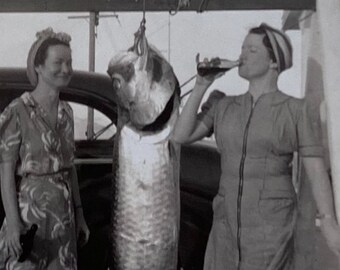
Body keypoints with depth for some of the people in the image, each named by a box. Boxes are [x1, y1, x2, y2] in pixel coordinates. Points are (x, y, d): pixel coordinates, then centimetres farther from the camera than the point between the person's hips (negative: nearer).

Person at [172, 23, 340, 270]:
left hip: (272, 226, -4)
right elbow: (181, 136, -1)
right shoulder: (223, 106, 8)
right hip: (228, 225, 4)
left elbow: (316, 169, -7)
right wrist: (202, 87, -4)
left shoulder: (295, 110, -3)